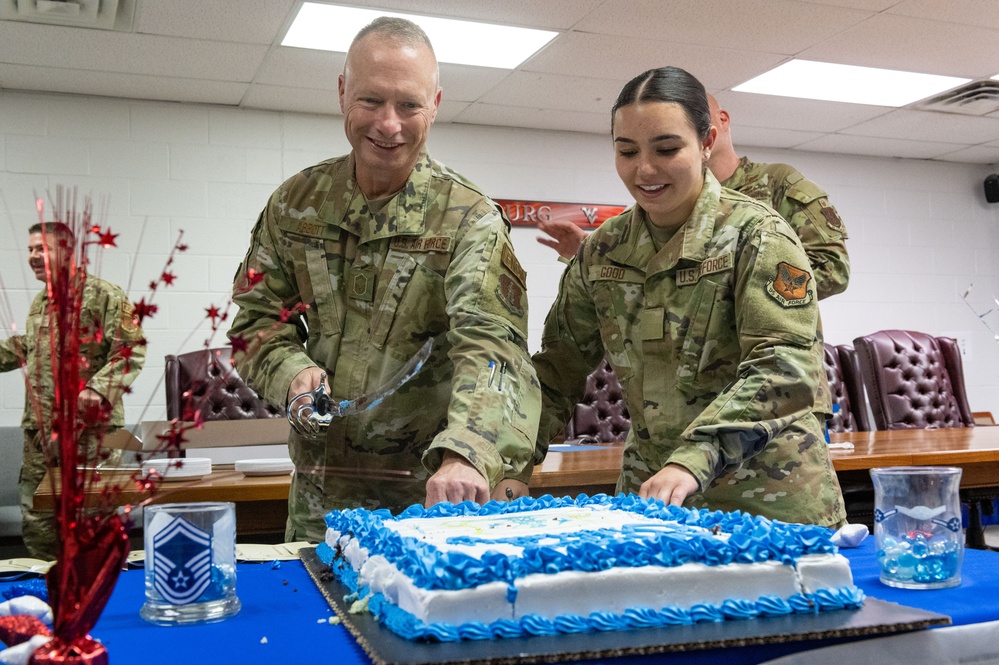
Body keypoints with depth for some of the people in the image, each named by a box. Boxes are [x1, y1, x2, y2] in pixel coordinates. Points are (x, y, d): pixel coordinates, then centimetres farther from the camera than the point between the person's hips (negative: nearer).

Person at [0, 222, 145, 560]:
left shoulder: (103, 295, -7)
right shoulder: (39, 303, 19)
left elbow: (132, 349, -13)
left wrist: (99, 388, -23)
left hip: (90, 428, -8)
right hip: (39, 430, 8)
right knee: (37, 522, 11)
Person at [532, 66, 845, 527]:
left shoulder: (756, 235, -11)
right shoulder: (602, 251, 3)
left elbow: (783, 366, -21)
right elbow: (557, 372, 7)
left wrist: (694, 460, -35)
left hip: (768, 500, -3)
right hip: (650, 495, 4)